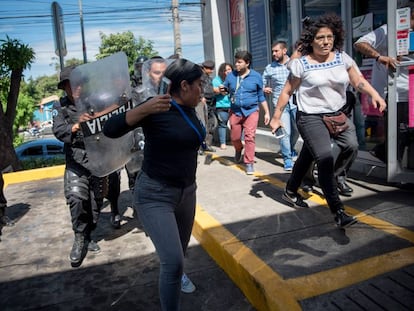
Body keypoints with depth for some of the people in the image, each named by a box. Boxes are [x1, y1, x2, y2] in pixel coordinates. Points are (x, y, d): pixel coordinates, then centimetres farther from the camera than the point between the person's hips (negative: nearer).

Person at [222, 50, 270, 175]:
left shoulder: (256, 76, 0)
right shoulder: (231, 75, 2)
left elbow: (261, 96, 6)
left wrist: (267, 112, 4)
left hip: (251, 111, -2)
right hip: (235, 111, 2)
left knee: (250, 137, -10)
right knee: (234, 137, 9)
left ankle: (249, 163, 0)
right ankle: (239, 150, 43)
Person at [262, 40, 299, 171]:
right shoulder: (269, 68, 4)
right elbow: (262, 84, 13)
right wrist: (264, 89, -8)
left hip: (295, 103, 1)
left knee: (296, 130, 14)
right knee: (285, 132, -8)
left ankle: (290, 149, 43)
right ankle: (287, 159, 6)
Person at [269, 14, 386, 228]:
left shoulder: (342, 58, 5)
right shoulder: (301, 64, -9)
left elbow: (359, 81, 9)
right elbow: (287, 92, -3)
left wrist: (375, 95, -8)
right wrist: (276, 117, -3)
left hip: (337, 114, 6)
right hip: (311, 118, -6)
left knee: (351, 146, -10)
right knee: (325, 158, -17)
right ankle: (338, 212, -11)